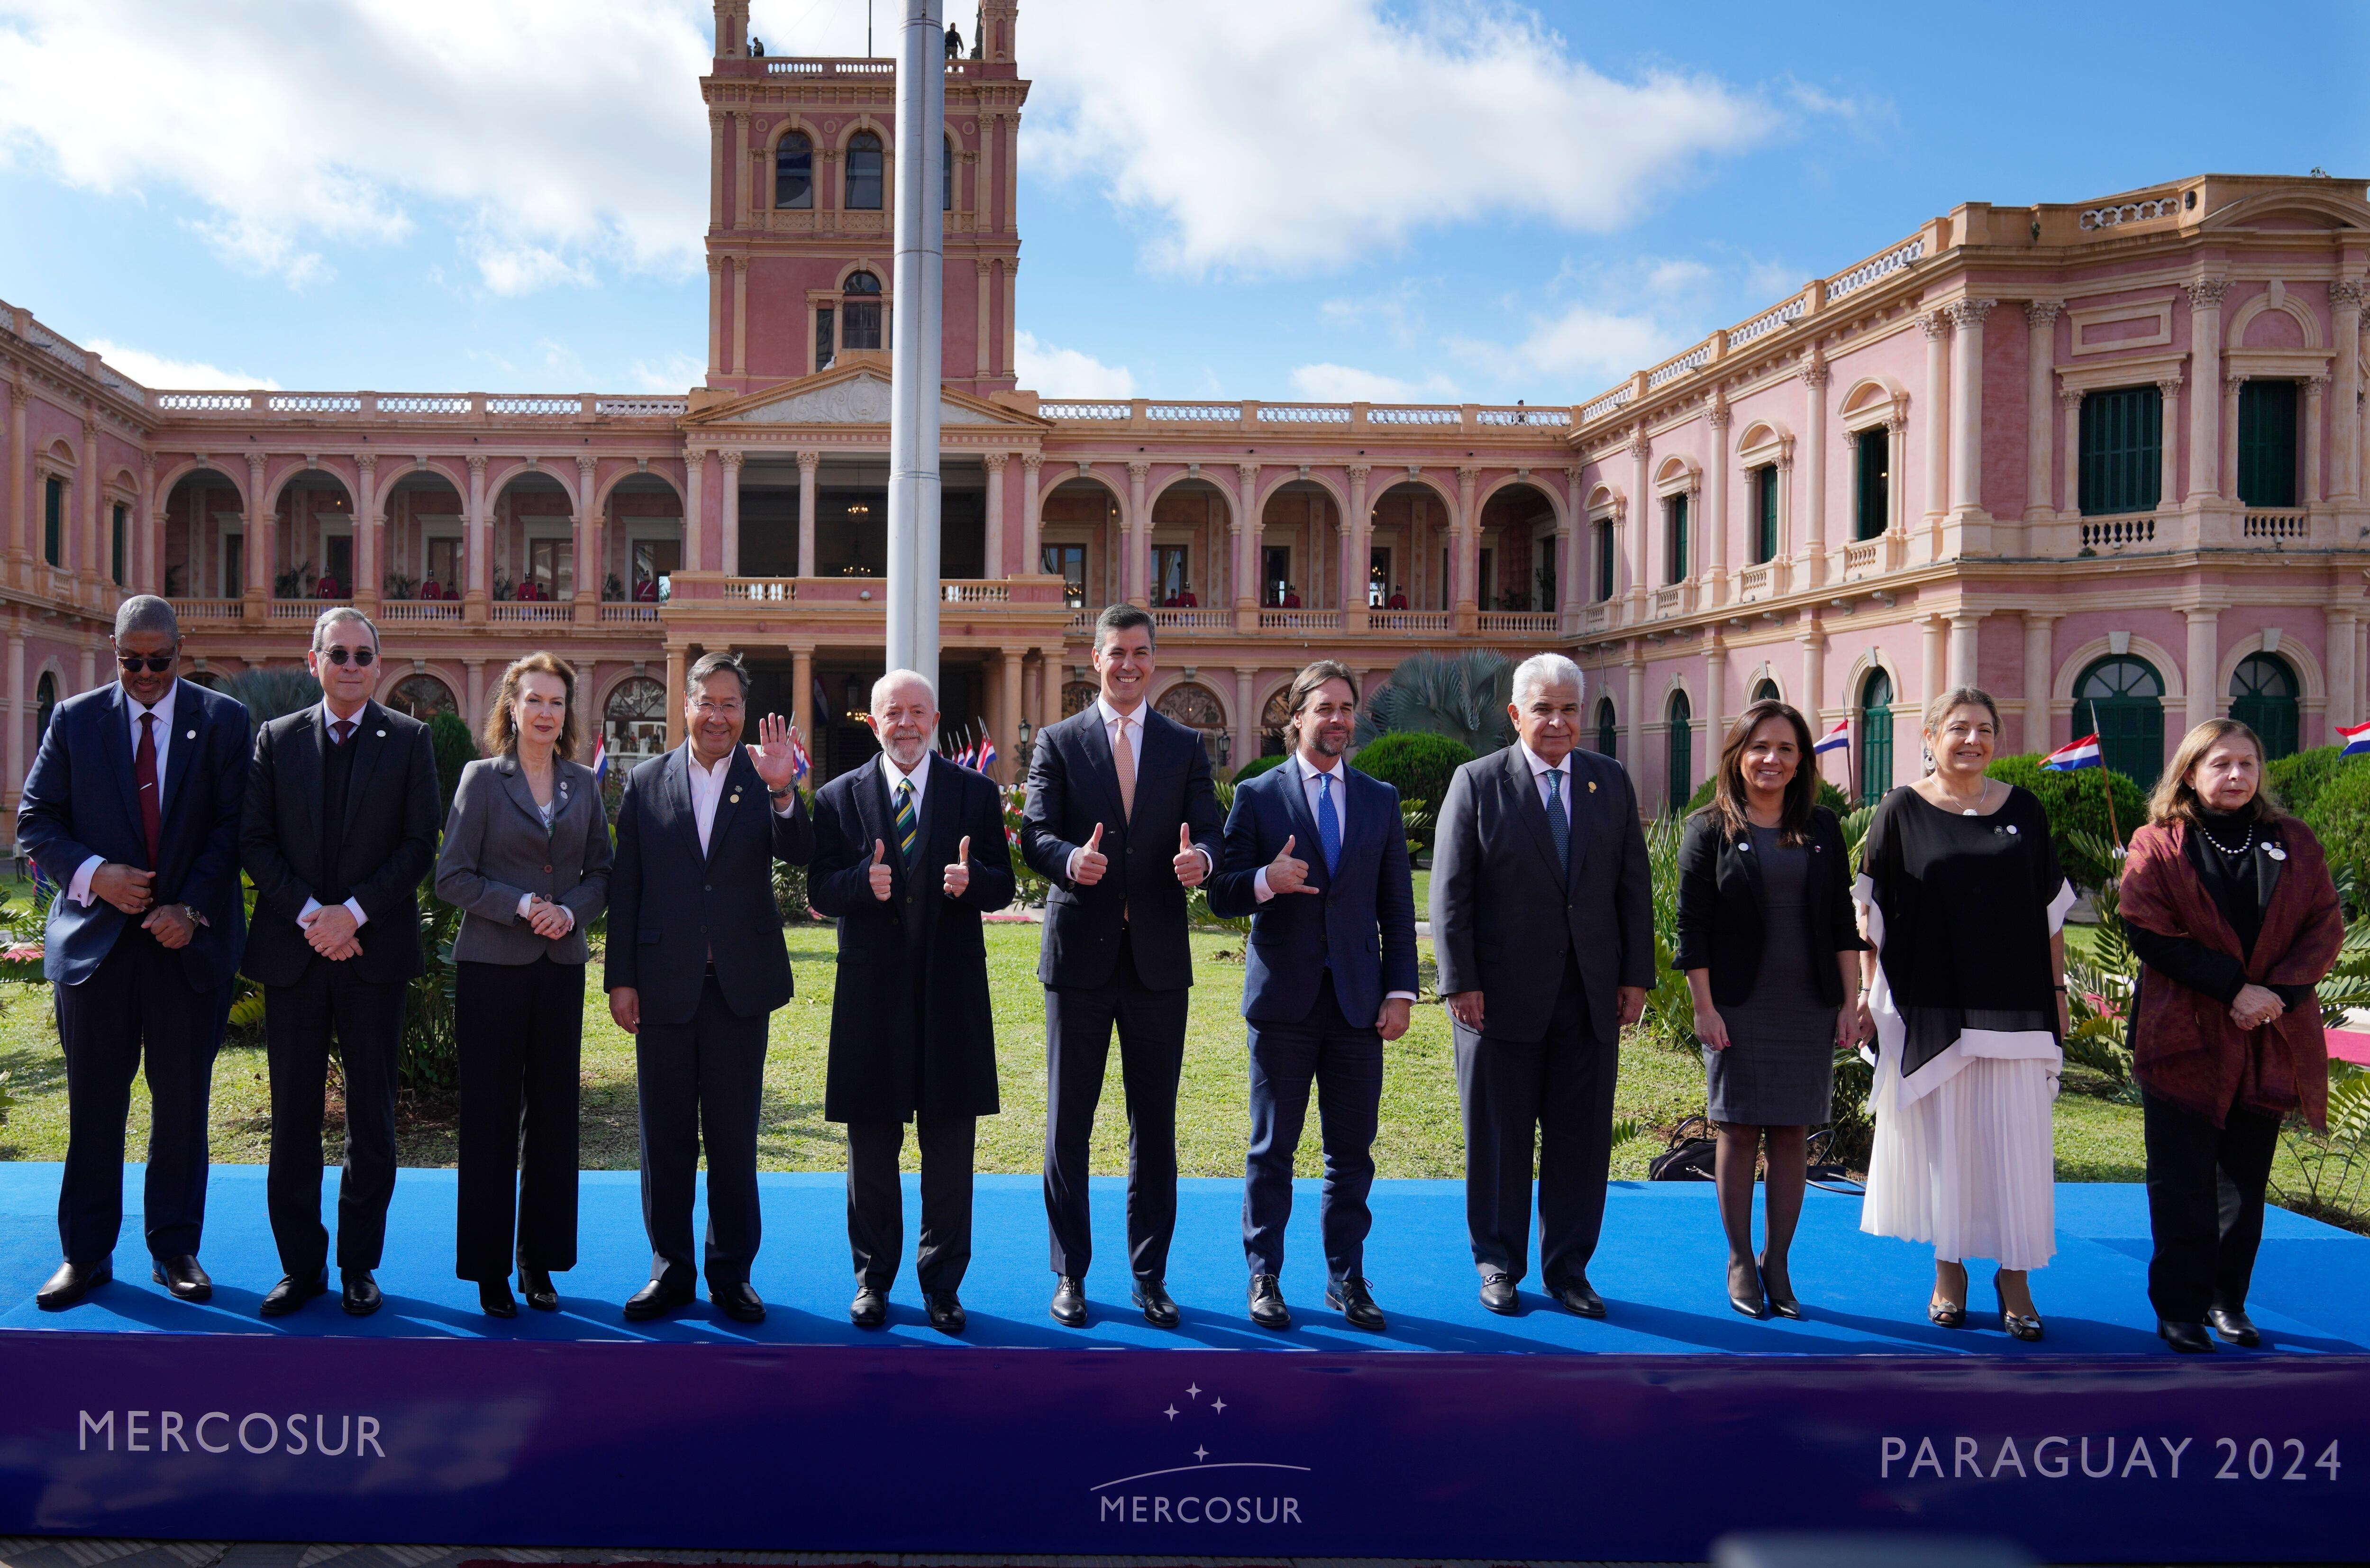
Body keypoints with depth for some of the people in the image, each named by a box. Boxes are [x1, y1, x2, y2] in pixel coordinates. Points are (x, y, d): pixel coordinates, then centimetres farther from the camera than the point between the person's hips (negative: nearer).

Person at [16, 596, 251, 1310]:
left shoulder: (222, 720, 3)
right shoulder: (75, 720, 6)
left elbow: (233, 825, -2)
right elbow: (35, 821, 5)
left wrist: (191, 907, -12)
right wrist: (94, 874, -12)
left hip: (190, 938, -1)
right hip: (94, 935, 1)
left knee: (183, 1102, 7)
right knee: (94, 1104, 6)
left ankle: (175, 1249, 19)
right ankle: (86, 1253, 19)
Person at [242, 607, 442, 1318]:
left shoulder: (409, 739, 3)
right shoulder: (277, 739, 8)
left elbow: (420, 845, -2)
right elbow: (255, 841, 3)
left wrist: (354, 912, -12)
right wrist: (309, 914, -10)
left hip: (375, 951, -1)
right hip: (292, 949, 2)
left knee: (372, 1115, 5)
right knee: (293, 1114, 7)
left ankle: (359, 1266, 16)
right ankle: (301, 1265, 18)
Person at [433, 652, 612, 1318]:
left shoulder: (583, 784, 8)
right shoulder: (482, 778, -1)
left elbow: (601, 872, 11)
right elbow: (452, 877, -4)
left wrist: (572, 910, -8)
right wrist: (521, 905, -16)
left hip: (561, 967, 3)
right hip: (493, 966, -3)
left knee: (553, 1114, 7)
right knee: (490, 1118, 2)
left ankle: (540, 1262, 18)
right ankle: (489, 1269, 13)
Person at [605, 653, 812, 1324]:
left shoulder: (765, 779, 1)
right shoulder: (647, 782, 4)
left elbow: (801, 855, -13)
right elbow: (624, 889, 4)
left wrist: (781, 791, -29)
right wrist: (620, 980, 0)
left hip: (740, 984, -1)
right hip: (665, 984, 1)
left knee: (734, 1137, 8)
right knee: (666, 1135, 10)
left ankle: (732, 1272, 19)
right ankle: (671, 1269, 23)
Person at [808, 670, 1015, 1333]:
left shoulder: (977, 793, 4)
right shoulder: (839, 797, 5)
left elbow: (1002, 886, 1)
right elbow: (819, 891, 1)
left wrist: (971, 879, -21)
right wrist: (863, 882, -19)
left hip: (951, 991, 0)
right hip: (871, 992, 0)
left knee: (949, 1149, 6)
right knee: (871, 1147, 10)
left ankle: (942, 1284, 19)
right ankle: (872, 1279, 25)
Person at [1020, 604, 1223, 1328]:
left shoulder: (1186, 746, 9)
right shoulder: (1057, 742, 5)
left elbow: (1209, 834, 1)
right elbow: (1034, 834, -5)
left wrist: (1201, 859, -23)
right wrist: (1069, 859, -27)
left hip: (1158, 957, 1)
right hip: (1080, 953, -1)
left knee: (1155, 1126, 8)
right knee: (1067, 1124, 6)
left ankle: (1151, 1276, 20)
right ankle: (1070, 1275, 19)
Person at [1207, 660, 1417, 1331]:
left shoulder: (1381, 799, 11)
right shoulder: (1257, 796, 2)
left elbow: (1397, 906, 10)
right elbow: (1222, 896, -1)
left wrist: (1400, 991, 3)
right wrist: (1265, 881, -22)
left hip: (1358, 1000, 2)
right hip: (1284, 999, -2)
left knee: (1353, 1150, 7)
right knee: (1272, 1149, 6)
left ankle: (1346, 1278, 19)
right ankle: (1265, 1278, 17)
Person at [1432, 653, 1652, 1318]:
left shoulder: (1612, 782, 8)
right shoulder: (1478, 783, -2)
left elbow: (1633, 886, 9)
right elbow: (1451, 892, -5)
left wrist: (1637, 975, 4)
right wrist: (1460, 982, -11)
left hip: (1591, 997, 3)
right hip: (1504, 995, -3)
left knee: (1582, 1137, 9)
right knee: (1499, 1136, 8)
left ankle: (1568, 1269, 23)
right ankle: (1499, 1267, 22)